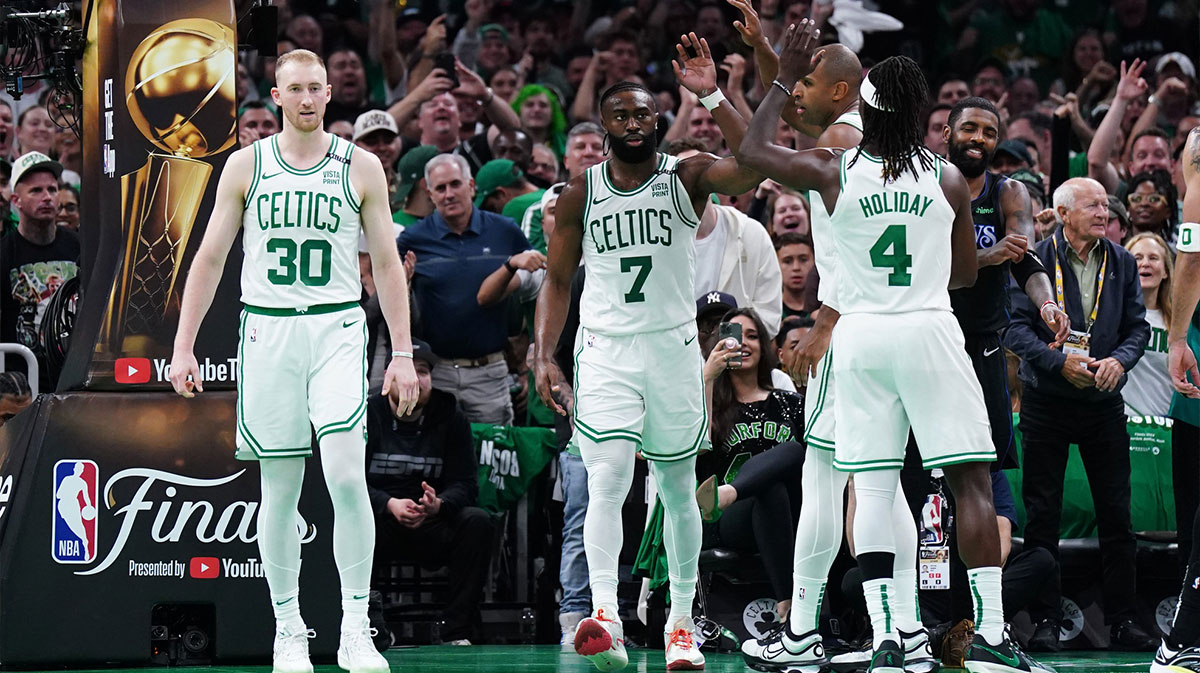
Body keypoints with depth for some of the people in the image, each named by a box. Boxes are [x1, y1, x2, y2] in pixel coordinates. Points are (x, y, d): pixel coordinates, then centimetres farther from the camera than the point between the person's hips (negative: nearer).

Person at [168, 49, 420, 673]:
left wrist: (402, 353, 1)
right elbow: (209, 258, 8)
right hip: (267, 330, 1)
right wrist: (182, 347, 2)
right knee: (279, 489, 4)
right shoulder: (246, 165, 5)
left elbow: (386, 263, 7)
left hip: (337, 328, -1)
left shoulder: (360, 166, 4)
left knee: (346, 476, -16)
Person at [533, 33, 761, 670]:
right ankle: (605, 617, -25)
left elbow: (754, 165, -22)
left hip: (674, 348, 0)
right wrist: (545, 358, -2)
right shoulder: (580, 194, 2)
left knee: (678, 489, 9)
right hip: (606, 351, 0)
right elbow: (557, 281, 8)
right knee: (607, 482, -16)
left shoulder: (687, 176, -3)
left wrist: (712, 96, -29)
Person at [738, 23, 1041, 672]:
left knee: (871, 485, 4)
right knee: (970, 478, 2)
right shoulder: (948, 179, 1)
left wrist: (787, 78, 18)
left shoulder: (833, 172, -1)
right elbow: (966, 273, 11)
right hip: (929, 331, -1)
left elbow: (750, 151, 11)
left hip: (858, 334, 1)